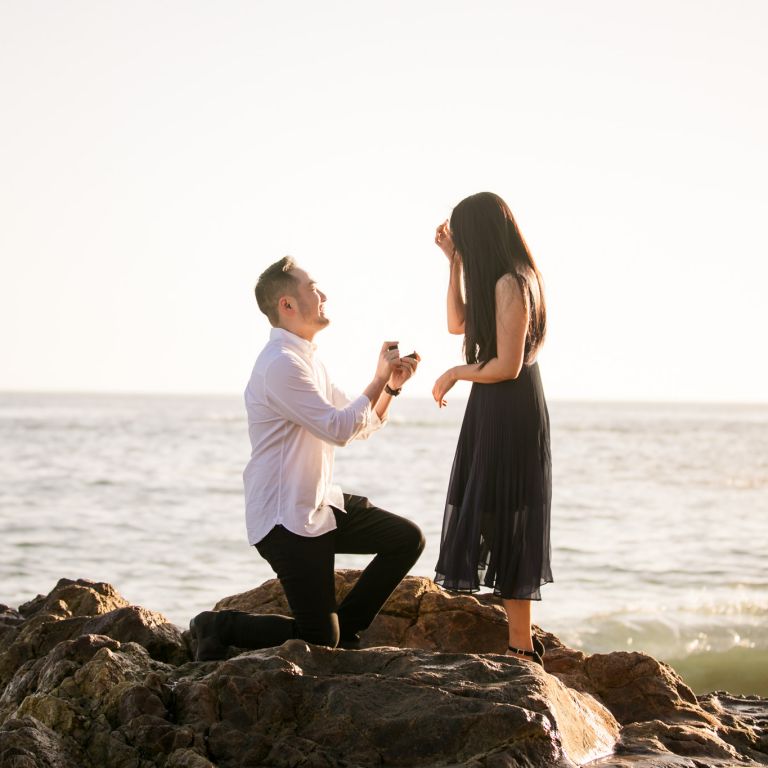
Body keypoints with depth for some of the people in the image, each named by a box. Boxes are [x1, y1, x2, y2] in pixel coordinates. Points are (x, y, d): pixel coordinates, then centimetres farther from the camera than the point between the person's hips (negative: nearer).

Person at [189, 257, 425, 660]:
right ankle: (220, 627, 10)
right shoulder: (281, 364, -19)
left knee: (407, 538, 3)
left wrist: (392, 385, 1)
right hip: (287, 520, -10)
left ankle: (344, 630, 13)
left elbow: (362, 426, 17)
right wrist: (380, 380, -13)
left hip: (322, 505, 10)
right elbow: (340, 428, -22)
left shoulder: (308, 360, 15)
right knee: (318, 641, -8)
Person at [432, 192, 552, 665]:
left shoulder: (510, 284, -18)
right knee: (502, 523, 13)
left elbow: (508, 365, -22)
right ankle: (520, 639, 19)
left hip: (509, 416, -10)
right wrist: (454, 262, 15)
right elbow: (458, 324, 22)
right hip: (499, 414, 10)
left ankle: (522, 646, -1)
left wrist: (455, 374, -6)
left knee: (504, 523, -5)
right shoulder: (508, 281, 12)